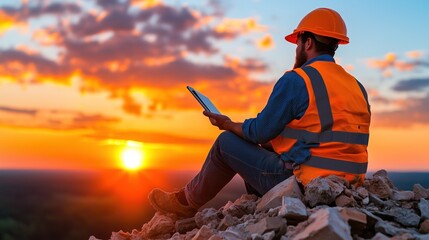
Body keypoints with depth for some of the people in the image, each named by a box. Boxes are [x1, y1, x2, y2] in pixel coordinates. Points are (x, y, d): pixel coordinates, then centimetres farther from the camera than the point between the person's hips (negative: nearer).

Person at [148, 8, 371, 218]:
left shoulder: (296, 80, -13)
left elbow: (260, 132, -8)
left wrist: (228, 124, 12)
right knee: (255, 150, 27)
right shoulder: (357, 87, 10)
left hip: (303, 184, -8)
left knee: (227, 143, 10)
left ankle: (186, 201, 28)